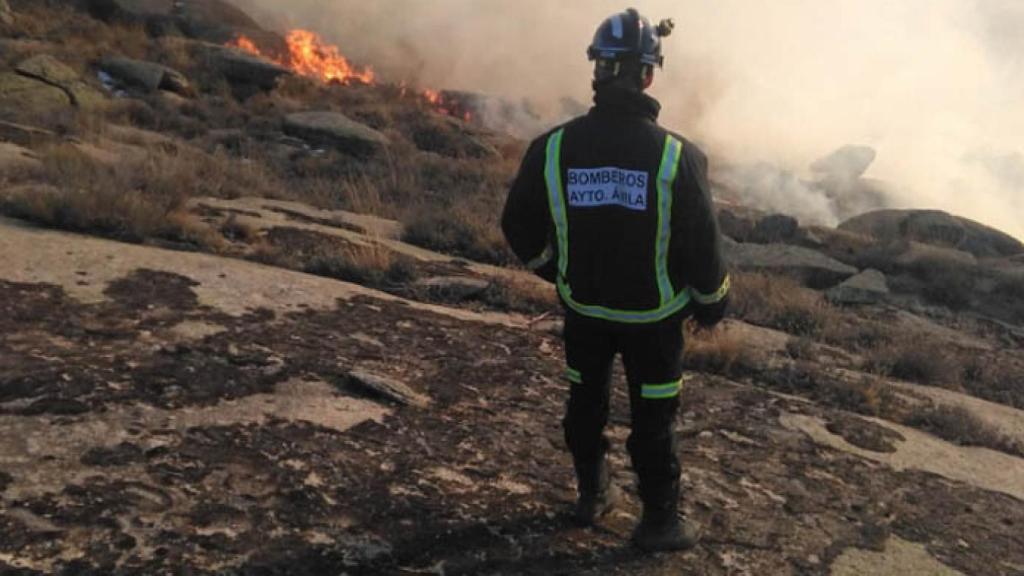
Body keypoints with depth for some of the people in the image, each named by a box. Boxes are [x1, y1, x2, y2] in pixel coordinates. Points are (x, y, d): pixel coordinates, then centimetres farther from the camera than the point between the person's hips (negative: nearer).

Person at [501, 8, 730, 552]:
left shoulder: (553, 147, -13)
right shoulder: (676, 155, -19)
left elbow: (519, 225, -2)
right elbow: (702, 242, -13)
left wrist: (554, 269, 17)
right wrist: (711, 302, 6)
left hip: (583, 306, 3)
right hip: (653, 312, -2)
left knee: (587, 400, 22)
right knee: (653, 416, 12)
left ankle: (592, 495, 39)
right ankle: (659, 521, 26)